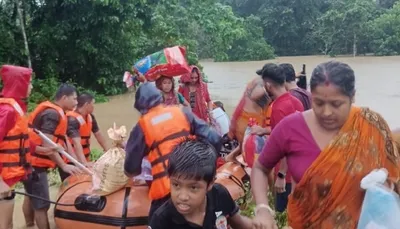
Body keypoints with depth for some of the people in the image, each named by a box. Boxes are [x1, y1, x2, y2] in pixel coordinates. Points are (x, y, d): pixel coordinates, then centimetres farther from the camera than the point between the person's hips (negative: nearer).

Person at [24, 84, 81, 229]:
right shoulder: (52, 114, -19)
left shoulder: (57, 113, 12)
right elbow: (47, 144, -25)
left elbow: (63, 140, 10)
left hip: (33, 162, 11)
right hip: (35, 164, -11)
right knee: (42, 204, -7)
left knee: (31, 197, 20)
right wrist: (64, 165, -23)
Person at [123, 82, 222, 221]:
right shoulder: (182, 112, 7)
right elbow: (214, 140, 2)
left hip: (166, 186, -2)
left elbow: (131, 170, 6)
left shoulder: (142, 126, 2)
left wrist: (132, 171, 30)